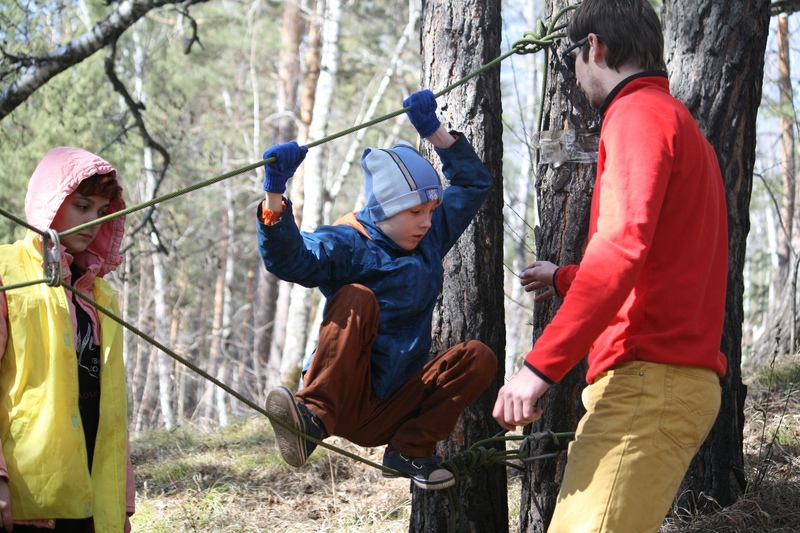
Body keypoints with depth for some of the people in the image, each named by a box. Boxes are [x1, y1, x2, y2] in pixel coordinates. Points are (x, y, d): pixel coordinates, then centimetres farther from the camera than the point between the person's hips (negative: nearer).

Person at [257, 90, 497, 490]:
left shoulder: (430, 238, 12)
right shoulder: (346, 244, -9)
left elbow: (473, 182, 22)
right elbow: (287, 258, -28)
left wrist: (434, 132, 10)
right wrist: (274, 195, -44)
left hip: (387, 414, 6)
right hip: (342, 399, -6)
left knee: (479, 357, -14)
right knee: (357, 298, -30)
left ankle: (409, 451, -12)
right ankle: (313, 416, -42)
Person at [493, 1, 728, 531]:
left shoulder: (639, 114, -6)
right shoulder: (681, 124, 26)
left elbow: (622, 247, -21)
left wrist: (540, 365, -24)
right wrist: (564, 279, 52)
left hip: (648, 382, -10)